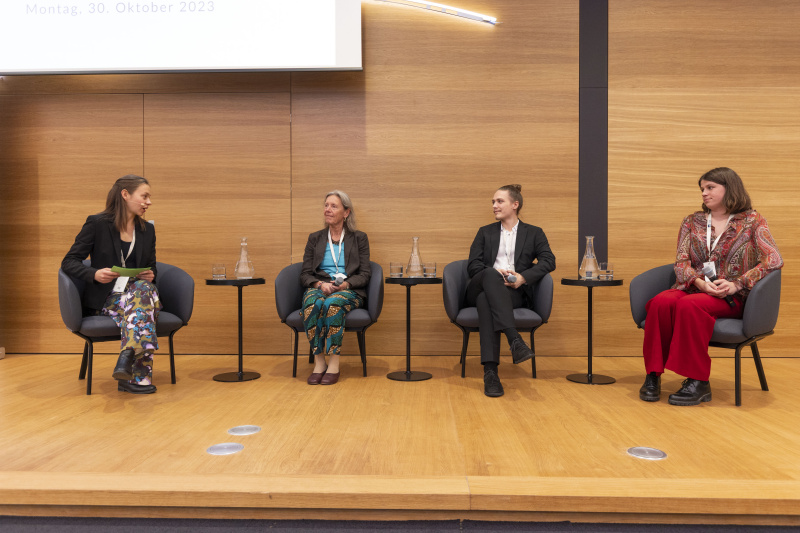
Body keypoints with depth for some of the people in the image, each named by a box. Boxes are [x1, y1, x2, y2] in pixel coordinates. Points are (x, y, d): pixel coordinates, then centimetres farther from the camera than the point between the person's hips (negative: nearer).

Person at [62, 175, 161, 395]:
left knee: (143, 288, -35)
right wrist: (95, 274, -22)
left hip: (140, 291, 4)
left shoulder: (147, 230, 14)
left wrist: (150, 276, -6)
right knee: (142, 303, -37)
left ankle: (126, 358, -46)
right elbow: (69, 262, -2)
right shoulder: (96, 223, 0)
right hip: (106, 299, -3)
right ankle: (139, 375, -43)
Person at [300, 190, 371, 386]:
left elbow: (364, 275, 5)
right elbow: (305, 274, 11)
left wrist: (345, 283, -15)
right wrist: (320, 284, -11)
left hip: (349, 291, -2)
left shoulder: (359, 238, 13)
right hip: (319, 288, 2)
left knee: (333, 303, -38)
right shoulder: (314, 238, 19)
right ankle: (319, 362, -30)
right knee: (313, 303, -36)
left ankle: (334, 364, -34)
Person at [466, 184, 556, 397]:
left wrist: (523, 277, -16)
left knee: (486, 299, -38)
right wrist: (496, 272, -12)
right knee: (491, 275, -37)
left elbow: (549, 261, 1)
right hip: (481, 287, 2)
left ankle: (490, 371, -50)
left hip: (514, 293, -2)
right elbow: (472, 265, 10)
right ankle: (514, 339, -53)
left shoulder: (534, 233, 20)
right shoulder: (485, 232, 25)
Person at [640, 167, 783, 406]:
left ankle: (698, 381, -29)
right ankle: (653, 375, -27)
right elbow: (681, 263, 7)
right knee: (661, 302, -32)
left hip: (730, 298, -3)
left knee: (689, 305, -36)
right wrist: (699, 282, -14)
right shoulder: (692, 221, 17)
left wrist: (737, 284, -16)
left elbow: (773, 260, -4)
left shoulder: (752, 221, 8)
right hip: (692, 288, 3)